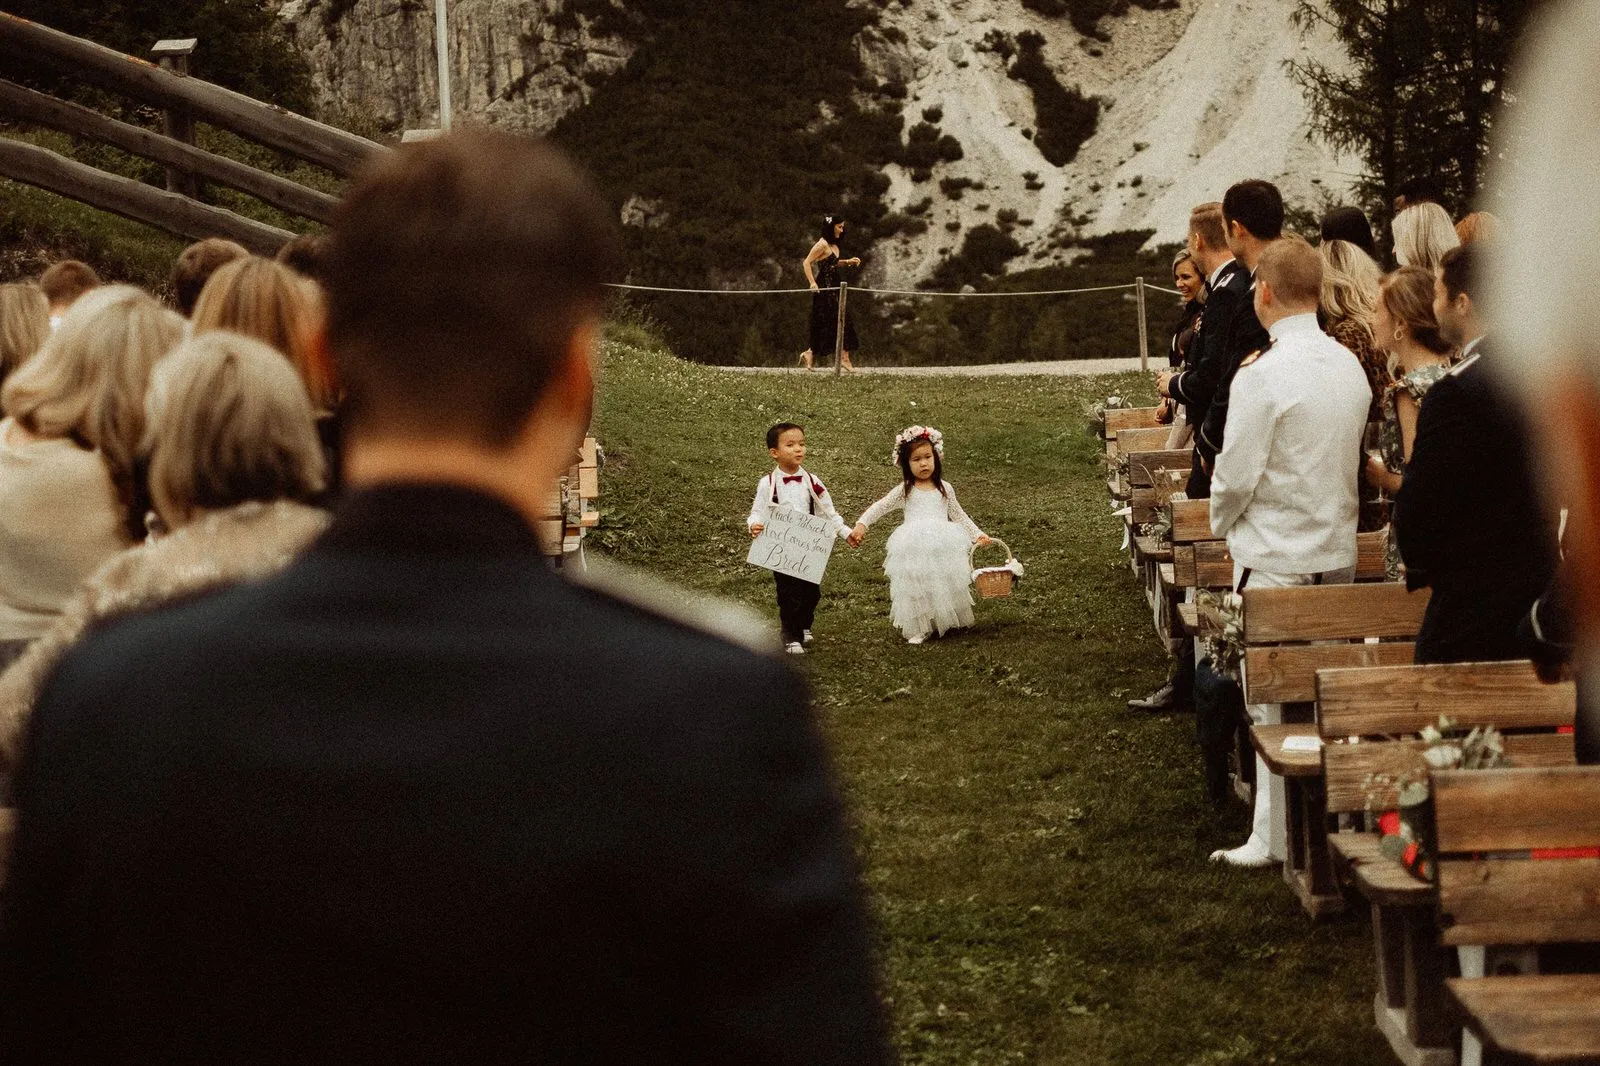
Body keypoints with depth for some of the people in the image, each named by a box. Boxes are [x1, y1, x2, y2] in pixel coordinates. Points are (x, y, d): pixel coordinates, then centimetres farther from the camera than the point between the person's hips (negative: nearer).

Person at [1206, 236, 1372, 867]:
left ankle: (1276, 836, 6)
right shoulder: (1349, 366, 5)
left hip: (1276, 557, -7)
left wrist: (1223, 526, 4)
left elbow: (1236, 473, -15)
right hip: (1339, 550, 7)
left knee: (1272, 702, 1)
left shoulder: (1262, 376, -18)